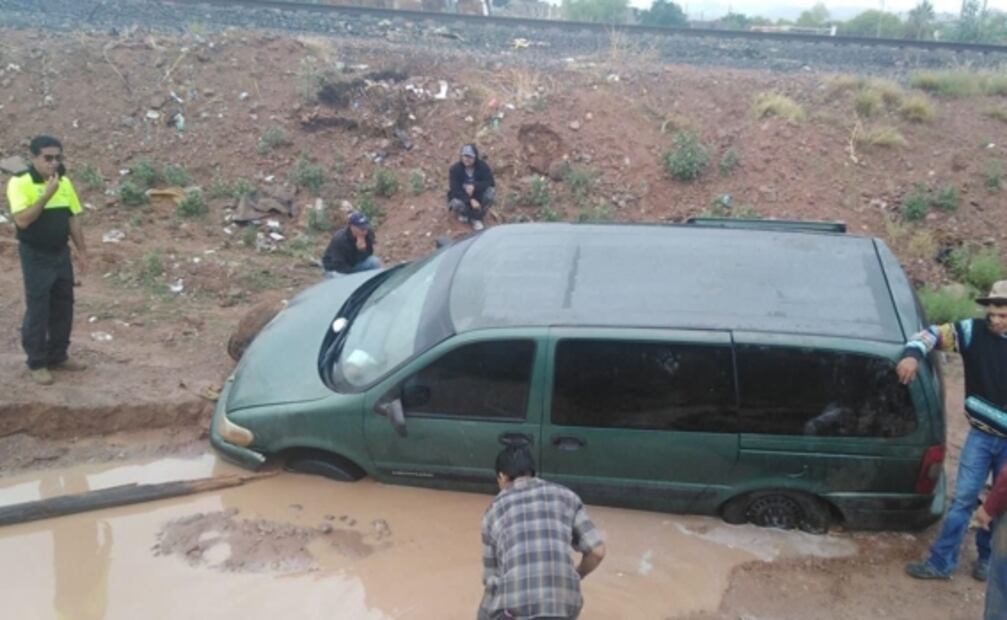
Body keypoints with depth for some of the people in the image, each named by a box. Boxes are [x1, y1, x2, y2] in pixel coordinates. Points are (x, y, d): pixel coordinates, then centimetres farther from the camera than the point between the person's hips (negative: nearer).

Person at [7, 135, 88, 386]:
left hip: (61, 253, 6)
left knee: (63, 307, 12)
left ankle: (58, 356, 26)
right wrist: (47, 194, -28)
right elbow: (22, 220, -24)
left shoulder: (64, 182, 4)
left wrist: (81, 250, 7)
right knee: (37, 310, 0)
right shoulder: (20, 183, -14)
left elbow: (73, 217, 10)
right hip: (35, 256, -6)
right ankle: (36, 363, 11)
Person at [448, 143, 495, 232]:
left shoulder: (483, 166, -13)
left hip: (477, 196, 2)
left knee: (491, 192, -27)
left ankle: (477, 218, -9)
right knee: (457, 203, -37)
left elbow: (490, 182, -21)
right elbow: (455, 190, -24)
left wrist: (475, 187, -38)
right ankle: (464, 213, 3)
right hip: (461, 196, -2)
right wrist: (471, 200, -37)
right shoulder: (455, 169, -19)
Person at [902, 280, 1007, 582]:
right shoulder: (975, 332, -7)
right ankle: (941, 562, 12)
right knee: (964, 498, 4)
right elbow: (933, 333, -7)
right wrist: (913, 354, -28)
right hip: (981, 435, 0)